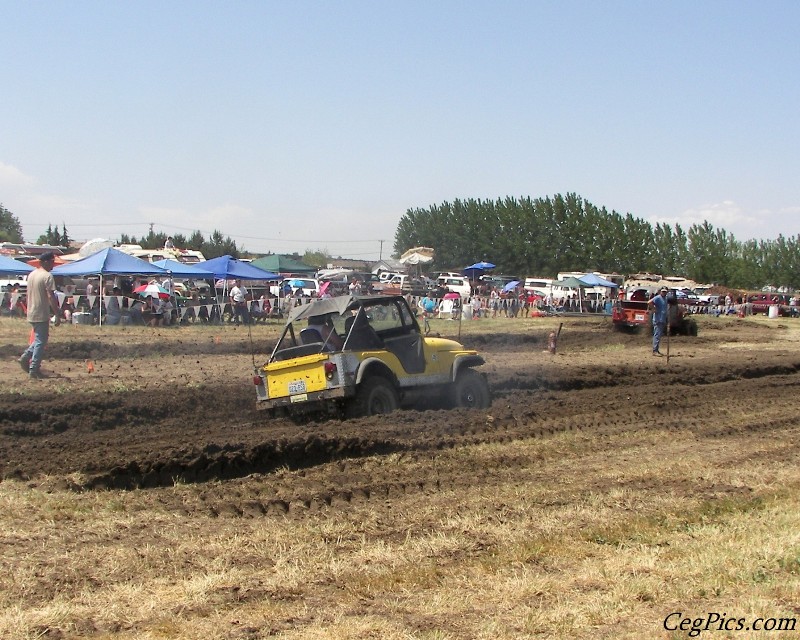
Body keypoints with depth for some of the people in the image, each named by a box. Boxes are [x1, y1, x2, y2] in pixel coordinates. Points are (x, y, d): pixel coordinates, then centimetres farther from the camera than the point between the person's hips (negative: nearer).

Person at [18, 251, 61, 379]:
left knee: (38, 339, 22)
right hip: (42, 314, -8)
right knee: (41, 342, -2)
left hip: (31, 314, 8)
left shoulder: (31, 275, 11)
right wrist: (57, 315, -19)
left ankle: (25, 357, 5)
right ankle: (33, 370, -2)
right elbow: (51, 297, -21)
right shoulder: (47, 276, -15)